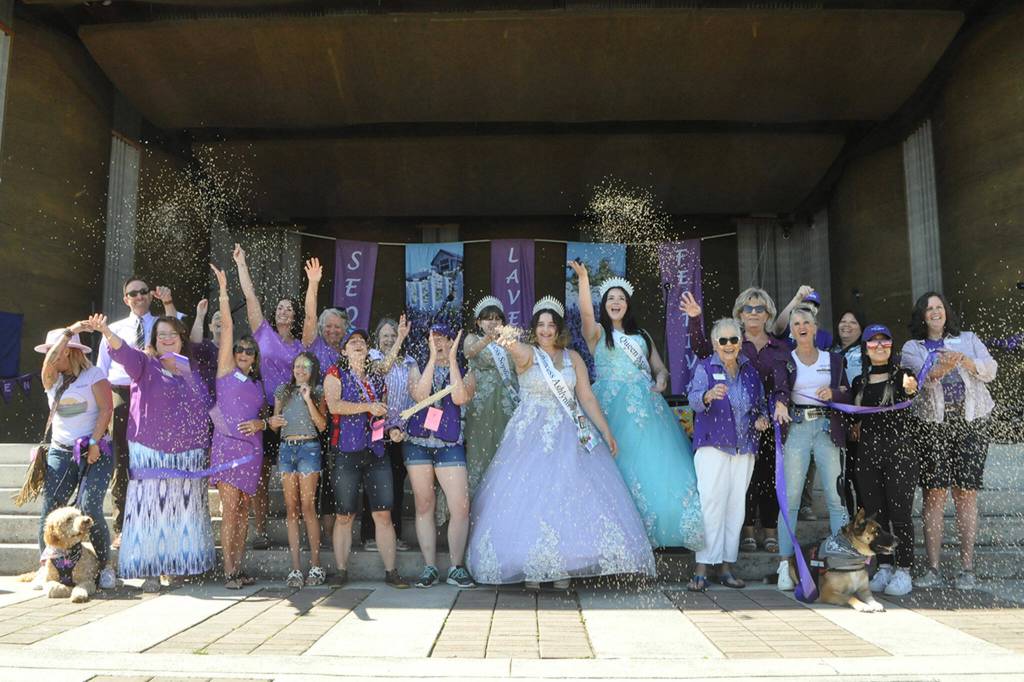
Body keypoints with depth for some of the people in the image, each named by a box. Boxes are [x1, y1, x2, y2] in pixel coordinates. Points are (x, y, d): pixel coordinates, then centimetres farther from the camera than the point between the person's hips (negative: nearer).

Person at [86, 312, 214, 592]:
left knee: (184, 513, 7)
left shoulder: (193, 370, 13)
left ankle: (178, 568, 17)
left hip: (189, 456, 3)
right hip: (151, 454, -3)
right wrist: (106, 331, -38)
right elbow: (124, 352, -18)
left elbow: (206, 408, 18)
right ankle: (150, 572, 1)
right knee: (152, 512, -6)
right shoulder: (145, 365, 3)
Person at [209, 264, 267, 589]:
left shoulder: (258, 384, 17)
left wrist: (260, 422, -3)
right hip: (227, 444, -5)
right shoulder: (226, 371, 3)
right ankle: (229, 571, -2)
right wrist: (223, 291, -10)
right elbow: (227, 327, -4)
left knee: (243, 510, 7)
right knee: (230, 509, -7)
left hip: (252, 449, 5)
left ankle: (238, 568, 13)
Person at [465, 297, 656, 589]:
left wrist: (606, 432, 4)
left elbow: (587, 397, 9)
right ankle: (531, 568, 5)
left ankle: (563, 567, 8)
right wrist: (510, 343, -52)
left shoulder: (573, 357, 9)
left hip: (569, 437, 3)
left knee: (569, 497, -1)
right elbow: (520, 352, -28)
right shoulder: (527, 353, -3)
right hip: (532, 436, -3)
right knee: (530, 497, -5)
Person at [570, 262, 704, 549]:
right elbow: (586, 313, -15)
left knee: (657, 461, -4)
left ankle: (664, 524, 7)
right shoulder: (597, 332, 7)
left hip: (646, 405, 4)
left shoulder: (642, 335, 21)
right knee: (623, 464, -6)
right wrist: (583, 278, -28)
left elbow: (660, 368, 21)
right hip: (614, 406, -4)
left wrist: (660, 381, -3)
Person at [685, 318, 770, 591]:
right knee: (711, 504, -13)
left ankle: (726, 568, 14)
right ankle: (701, 570, -10)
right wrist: (708, 395, -40)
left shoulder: (750, 370, 15)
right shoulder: (704, 368, 0)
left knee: (736, 506, 5)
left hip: (744, 448, 5)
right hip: (713, 446, -5)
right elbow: (694, 398, -17)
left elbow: (761, 403, 26)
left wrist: (762, 418, 4)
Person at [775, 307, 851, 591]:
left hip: (827, 428, 2)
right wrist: (779, 404, -31)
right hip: (796, 428, -2)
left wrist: (833, 393, -7)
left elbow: (848, 394, 14)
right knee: (790, 498, -5)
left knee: (836, 496, -3)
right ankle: (785, 563, -2)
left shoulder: (833, 360, 15)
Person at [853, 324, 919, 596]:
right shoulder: (859, 382, 12)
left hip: (900, 453, -4)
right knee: (875, 514, 7)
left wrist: (910, 390, -49)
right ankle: (884, 567, 18)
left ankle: (904, 570, 7)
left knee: (900, 514, -4)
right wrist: (855, 426, 2)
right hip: (867, 453, 4)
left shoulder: (902, 375, -2)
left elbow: (911, 389, -27)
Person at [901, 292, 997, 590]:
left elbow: (990, 369, 1)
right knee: (934, 493, -3)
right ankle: (933, 569, 2)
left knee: (966, 493, -1)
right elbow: (919, 376, -8)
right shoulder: (912, 347, 12)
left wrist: (964, 361, -18)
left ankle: (967, 568, 6)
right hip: (934, 423, -1)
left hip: (971, 422, 1)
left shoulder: (968, 339, 17)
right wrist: (940, 369, -29)